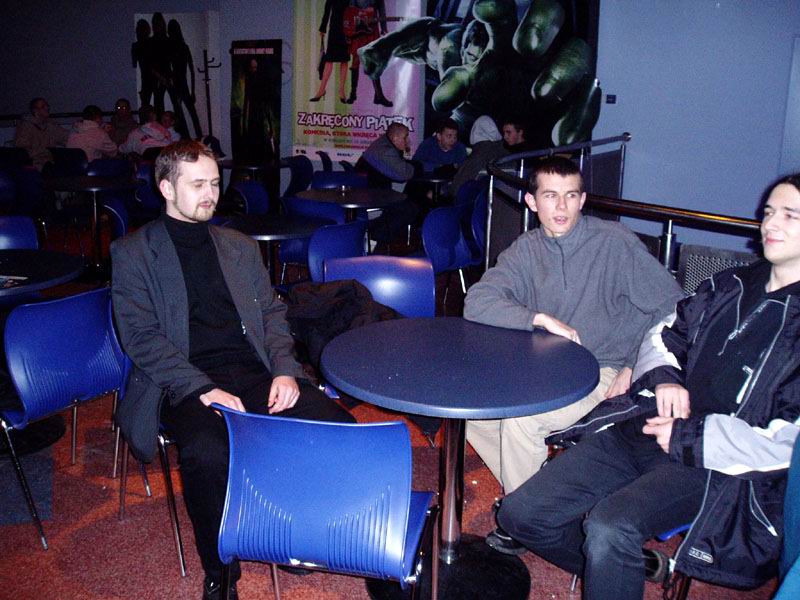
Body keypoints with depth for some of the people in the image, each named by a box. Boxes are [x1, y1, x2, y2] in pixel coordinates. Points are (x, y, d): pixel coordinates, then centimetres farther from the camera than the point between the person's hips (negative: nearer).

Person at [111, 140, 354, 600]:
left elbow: (272, 312, 17)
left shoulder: (241, 247, 20)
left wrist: (285, 370, -4)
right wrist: (204, 389, -17)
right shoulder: (133, 253, 6)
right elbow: (141, 338, -4)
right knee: (210, 454, -36)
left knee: (339, 426, -20)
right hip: (186, 384, -4)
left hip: (255, 372, 4)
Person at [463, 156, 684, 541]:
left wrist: (635, 366, -12)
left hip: (601, 371, -5)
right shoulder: (527, 250, 0)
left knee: (520, 417, -26)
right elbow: (476, 302, -12)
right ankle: (521, 492, 9)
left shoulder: (614, 242, -11)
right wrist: (542, 318, -24)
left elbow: (671, 307, -8)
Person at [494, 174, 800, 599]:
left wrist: (688, 437, -13)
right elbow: (663, 336, 24)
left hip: (716, 464, -6)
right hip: (643, 427, 6)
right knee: (520, 514, 0)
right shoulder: (731, 286, 12)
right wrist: (664, 377, 1)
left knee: (609, 526, -35)